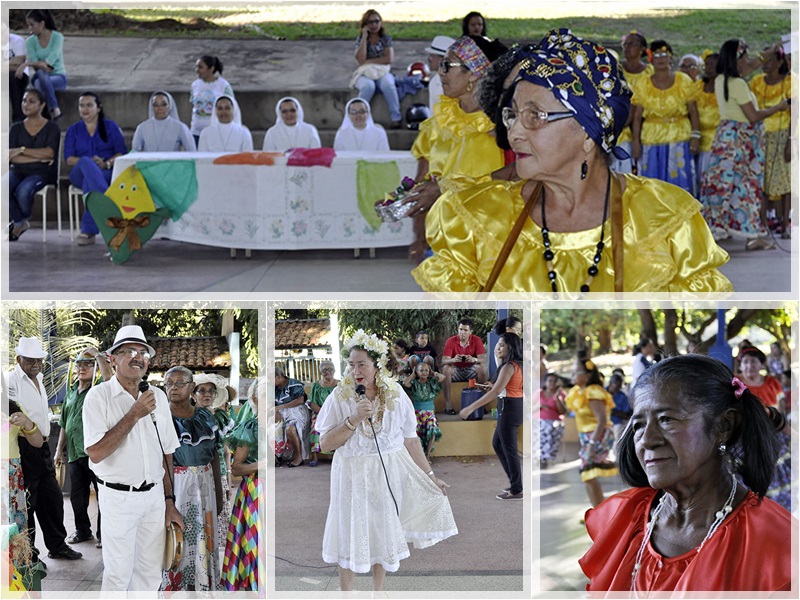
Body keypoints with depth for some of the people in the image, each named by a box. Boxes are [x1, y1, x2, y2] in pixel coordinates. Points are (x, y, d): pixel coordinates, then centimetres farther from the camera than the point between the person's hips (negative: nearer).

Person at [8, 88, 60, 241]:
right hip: (18, 171, 3)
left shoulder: (52, 128, 5)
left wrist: (22, 150, -10)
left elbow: (50, 153, -11)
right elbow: (11, 157, -2)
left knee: (23, 190, -35)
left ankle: (20, 222, -1)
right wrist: (40, 158, -11)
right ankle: (21, 222, -6)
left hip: (42, 173, -3)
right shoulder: (16, 128, 12)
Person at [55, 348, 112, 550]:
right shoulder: (71, 390, 17)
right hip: (74, 452, 7)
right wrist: (59, 449, 21)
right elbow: (64, 424, 23)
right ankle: (82, 530, 28)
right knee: (77, 495, 14)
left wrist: (97, 354, -18)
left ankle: (104, 534, 5)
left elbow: (109, 376, -29)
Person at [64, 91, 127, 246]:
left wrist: (107, 163, -19)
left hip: (107, 173, -1)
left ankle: (88, 230, -44)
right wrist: (90, 162, -15)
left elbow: (122, 153, 3)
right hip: (80, 174, 1)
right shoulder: (73, 130, 19)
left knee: (89, 182, -38)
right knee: (86, 163, -38)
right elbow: (69, 159, 5)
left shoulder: (111, 127, 14)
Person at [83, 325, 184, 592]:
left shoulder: (157, 396, 9)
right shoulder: (99, 396, -8)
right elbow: (96, 453, -18)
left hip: (155, 496, 5)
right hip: (118, 498, -5)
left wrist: (169, 501, 10)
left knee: (151, 574, 9)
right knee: (118, 574, 1)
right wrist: (134, 415, -19)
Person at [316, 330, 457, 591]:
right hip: (352, 475, -2)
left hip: (389, 473, 2)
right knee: (350, 532, 5)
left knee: (383, 531, 12)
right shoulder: (339, 398, -10)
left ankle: (378, 591, 29)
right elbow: (325, 444, -14)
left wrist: (431, 477, 3)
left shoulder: (396, 395, -5)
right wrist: (354, 420, -25)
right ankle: (346, 592, 21)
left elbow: (410, 441, 2)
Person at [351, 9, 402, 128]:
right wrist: (365, 37, -8)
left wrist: (369, 61, -8)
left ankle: (396, 118, -30)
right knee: (368, 86, -38)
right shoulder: (360, 40, 8)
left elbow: (389, 59, -5)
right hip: (365, 74, 0)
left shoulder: (386, 39, 9)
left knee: (388, 84, -36)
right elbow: (361, 59, -11)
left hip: (383, 73, 1)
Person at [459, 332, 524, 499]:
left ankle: (516, 491, 6)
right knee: (497, 443, 21)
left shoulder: (509, 367, -19)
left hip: (509, 408, -10)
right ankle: (514, 480, 26)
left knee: (509, 449, -1)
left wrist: (471, 408, -27)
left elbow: (495, 392, -26)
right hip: (515, 406, 10)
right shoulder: (517, 364, 11)